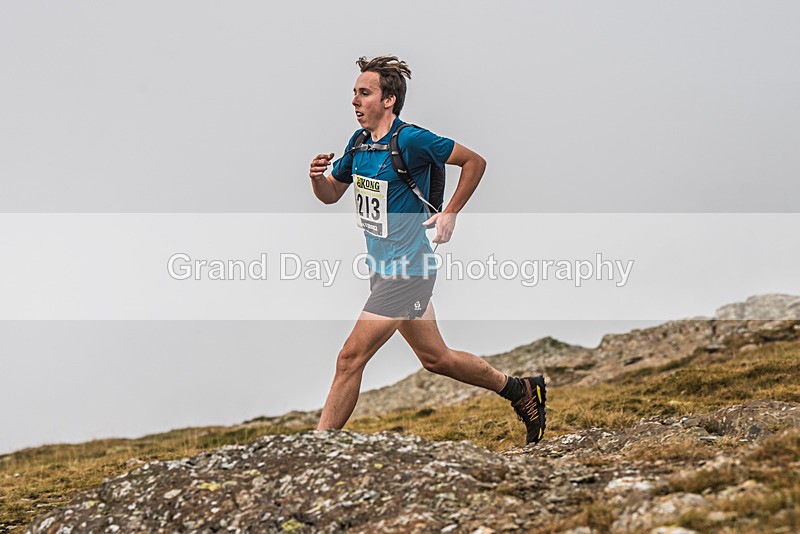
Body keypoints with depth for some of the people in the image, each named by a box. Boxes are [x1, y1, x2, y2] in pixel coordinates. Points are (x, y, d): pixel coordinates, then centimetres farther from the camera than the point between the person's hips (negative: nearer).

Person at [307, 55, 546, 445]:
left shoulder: (412, 140, -16)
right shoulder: (358, 143, 7)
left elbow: (475, 162, -7)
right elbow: (331, 194, 16)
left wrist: (450, 214, -10)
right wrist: (318, 177, -6)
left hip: (407, 271, -9)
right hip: (383, 269, 9)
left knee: (351, 357, -10)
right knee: (435, 358, 18)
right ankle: (521, 390, 33)